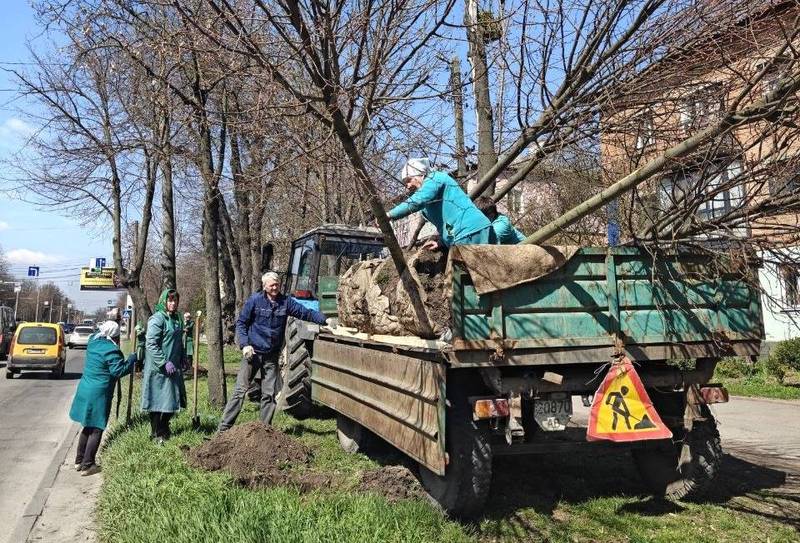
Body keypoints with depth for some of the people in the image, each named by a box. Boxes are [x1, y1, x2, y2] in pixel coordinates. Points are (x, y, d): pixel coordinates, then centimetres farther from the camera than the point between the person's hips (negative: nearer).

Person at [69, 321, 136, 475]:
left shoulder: (93, 342, 4)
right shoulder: (111, 350, -19)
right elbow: (119, 371, -19)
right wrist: (132, 360, -8)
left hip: (85, 390, 9)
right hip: (98, 394, -9)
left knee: (88, 427, 20)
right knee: (96, 429, 3)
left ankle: (79, 461, 28)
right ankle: (87, 465, 7)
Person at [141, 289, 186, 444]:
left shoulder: (177, 318, 12)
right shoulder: (157, 319, -14)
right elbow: (151, 344, -20)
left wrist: (181, 360, 18)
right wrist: (164, 363, -22)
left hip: (173, 367, 8)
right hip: (158, 368, -8)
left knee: (172, 400, 14)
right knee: (159, 401, 1)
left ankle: (164, 429, 30)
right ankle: (156, 434, 14)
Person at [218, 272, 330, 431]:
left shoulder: (285, 302, 2)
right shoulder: (254, 300, -6)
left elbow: (306, 312, -3)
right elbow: (241, 322, -1)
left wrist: (325, 320, -17)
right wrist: (244, 344, -12)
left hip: (272, 356, 3)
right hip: (252, 352, -3)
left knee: (269, 394, 7)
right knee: (240, 391, -2)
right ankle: (223, 428, 5)